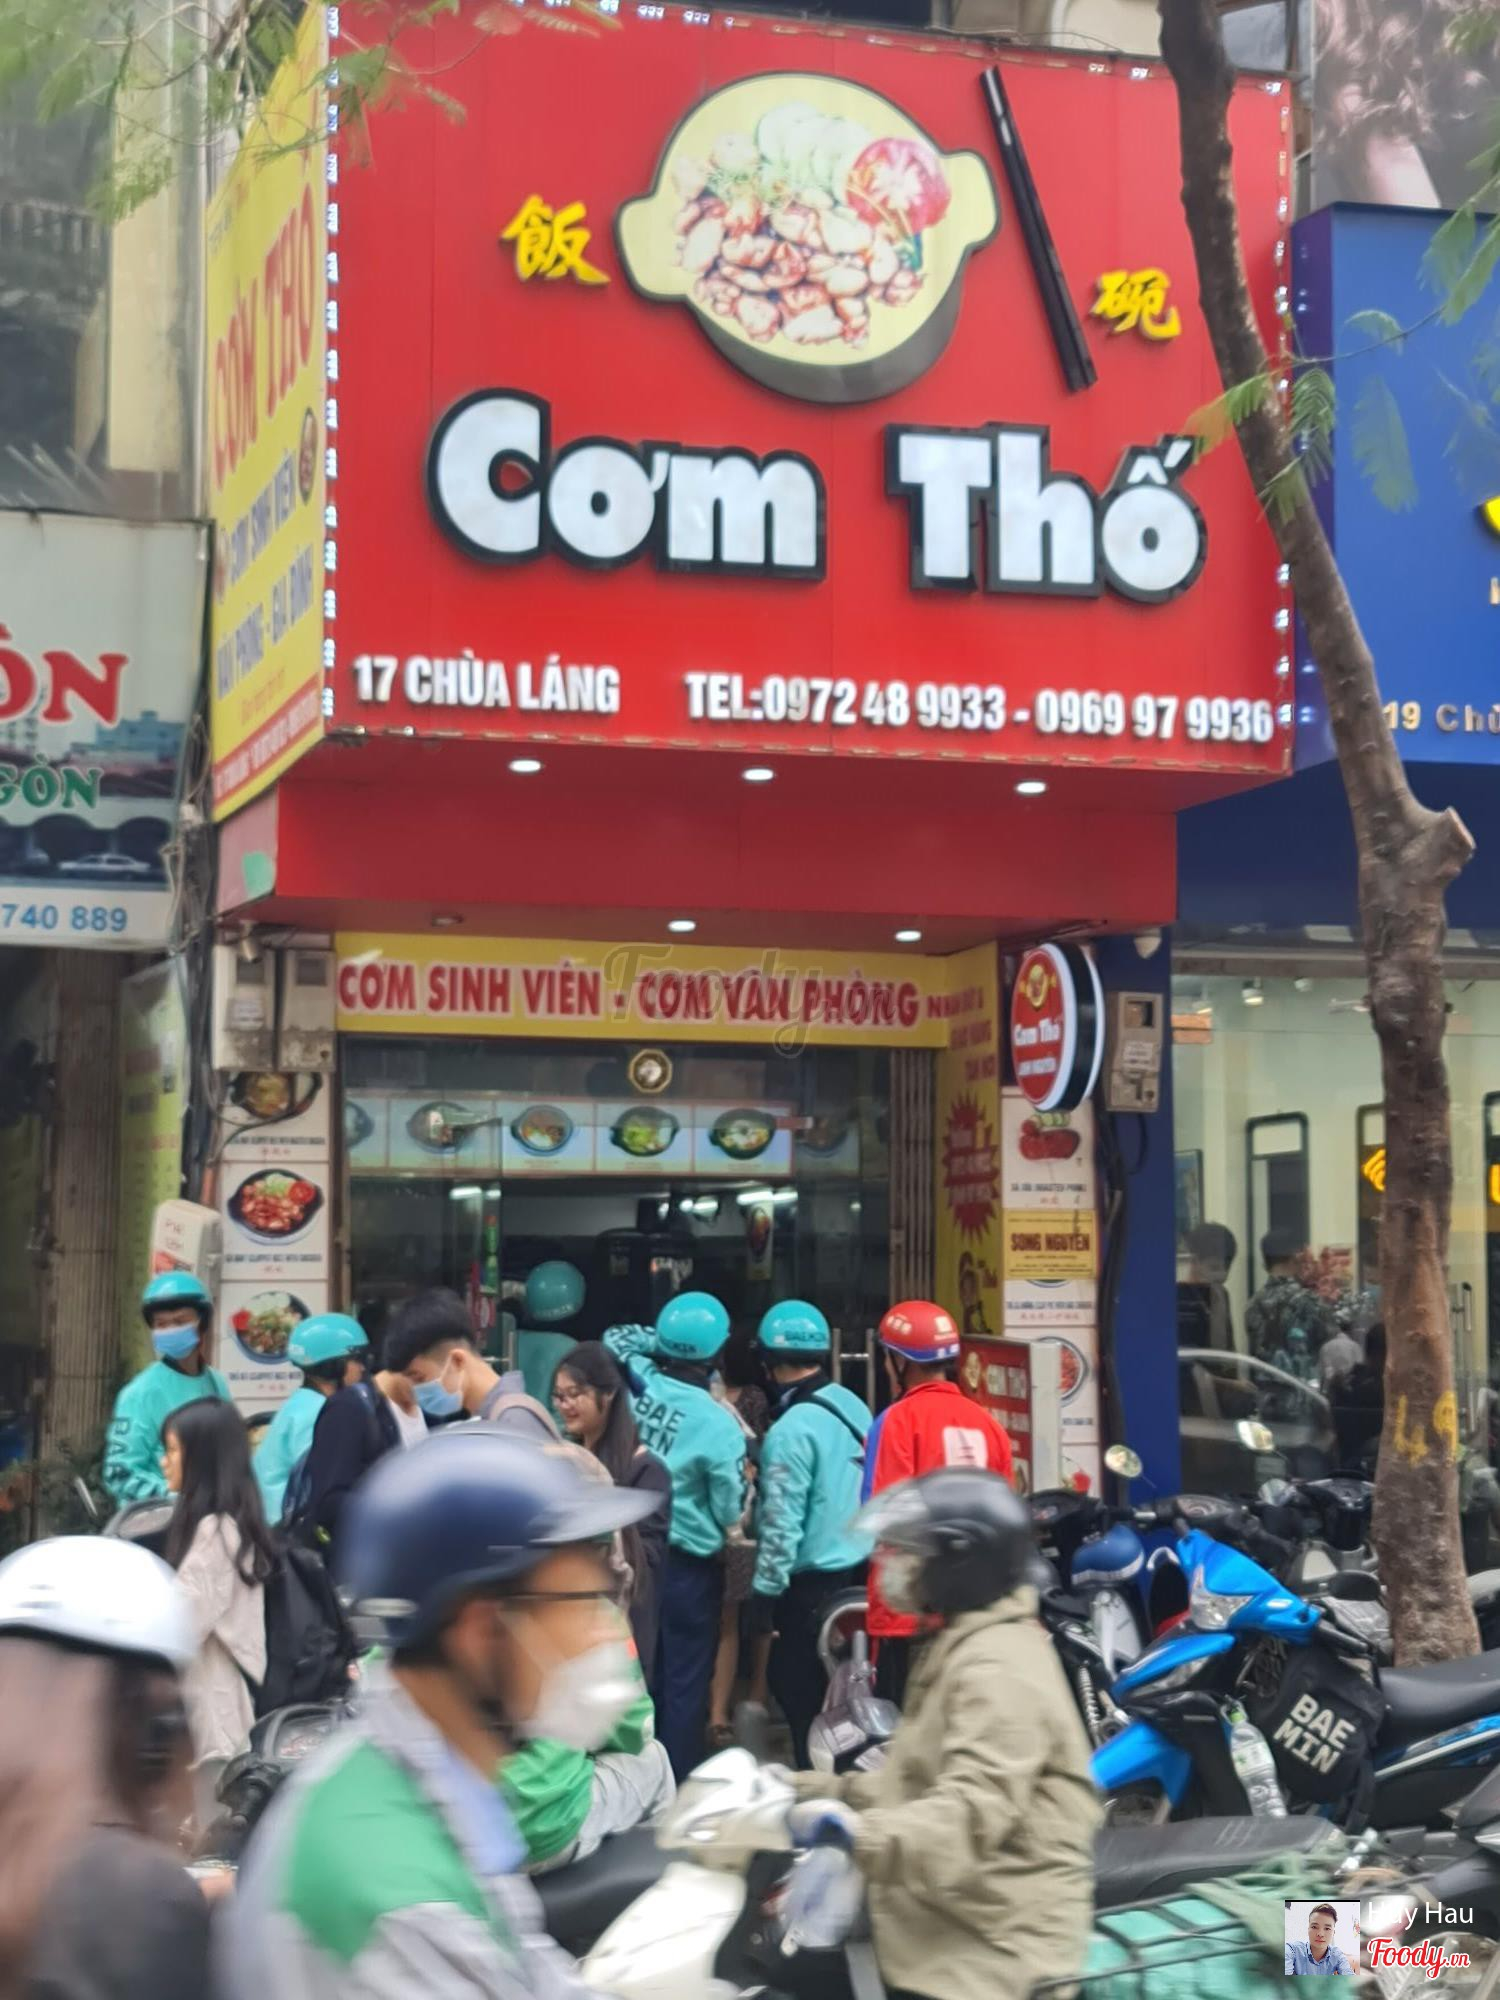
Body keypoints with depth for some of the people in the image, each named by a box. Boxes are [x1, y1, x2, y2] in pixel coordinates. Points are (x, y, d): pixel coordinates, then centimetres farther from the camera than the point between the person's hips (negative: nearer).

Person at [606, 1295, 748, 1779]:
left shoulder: (636, 1380, -7)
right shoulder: (718, 1424, -19)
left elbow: (616, 1338, 18)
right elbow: (732, 1511, -10)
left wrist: (661, 1338, 13)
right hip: (688, 1564, -5)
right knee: (685, 1682, 5)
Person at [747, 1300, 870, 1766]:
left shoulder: (792, 1429, -20)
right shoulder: (855, 1407, 3)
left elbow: (783, 1523, -20)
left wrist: (765, 1591, -12)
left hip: (813, 1582, -8)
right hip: (858, 1571, 8)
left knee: (798, 1689, 3)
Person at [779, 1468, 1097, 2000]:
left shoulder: (999, 1669, -17)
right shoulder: (959, 1647, 18)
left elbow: (973, 1812, -30)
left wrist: (862, 1832, -42)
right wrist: (814, 1790, 17)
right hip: (936, 1931, 11)